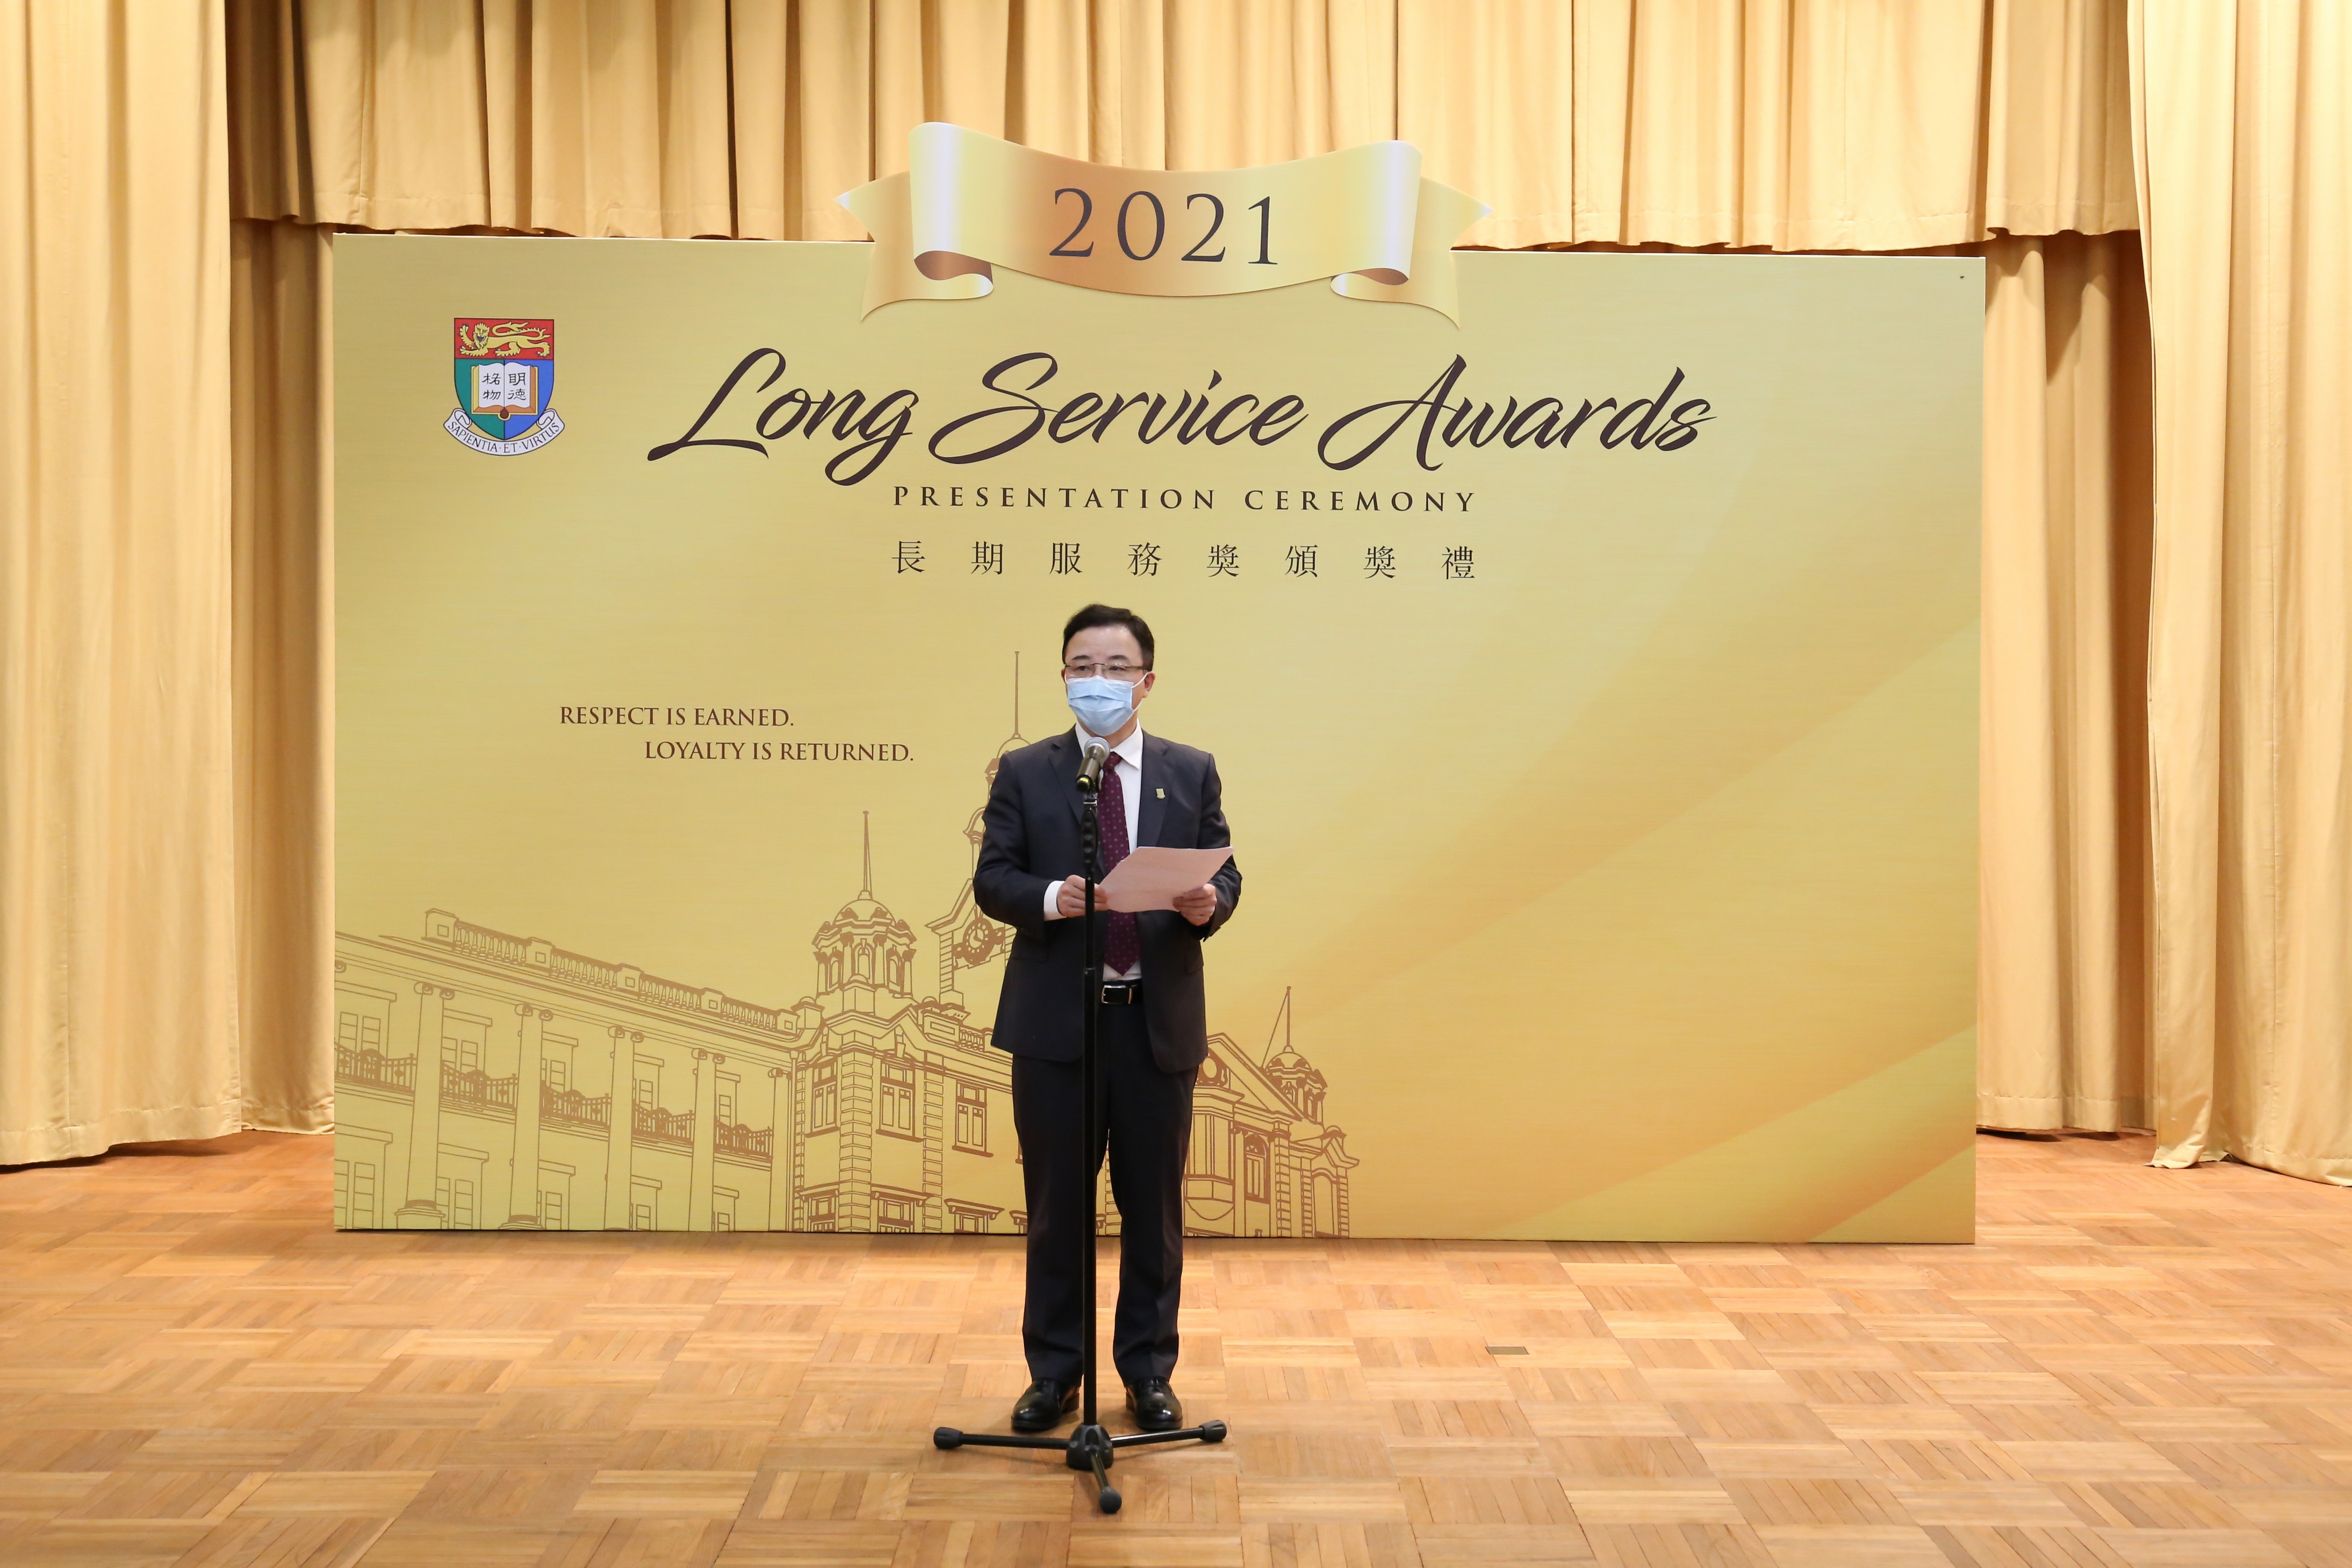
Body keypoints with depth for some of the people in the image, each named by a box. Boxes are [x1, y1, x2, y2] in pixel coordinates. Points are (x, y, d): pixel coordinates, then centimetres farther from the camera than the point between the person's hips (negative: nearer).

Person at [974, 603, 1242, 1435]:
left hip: (1160, 1022, 1)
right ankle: (1054, 1372, 22)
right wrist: (1050, 899, -21)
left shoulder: (1192, 772, 7)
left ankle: (1149, 1372, 23)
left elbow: (1226, 876, 5)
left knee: (1154, 1205, 9)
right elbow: (992, 878, -1)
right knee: (1057, 1206, 8)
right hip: (1055, 1021, -1)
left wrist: (1208, 904, -18)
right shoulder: (1024, 773, 4)